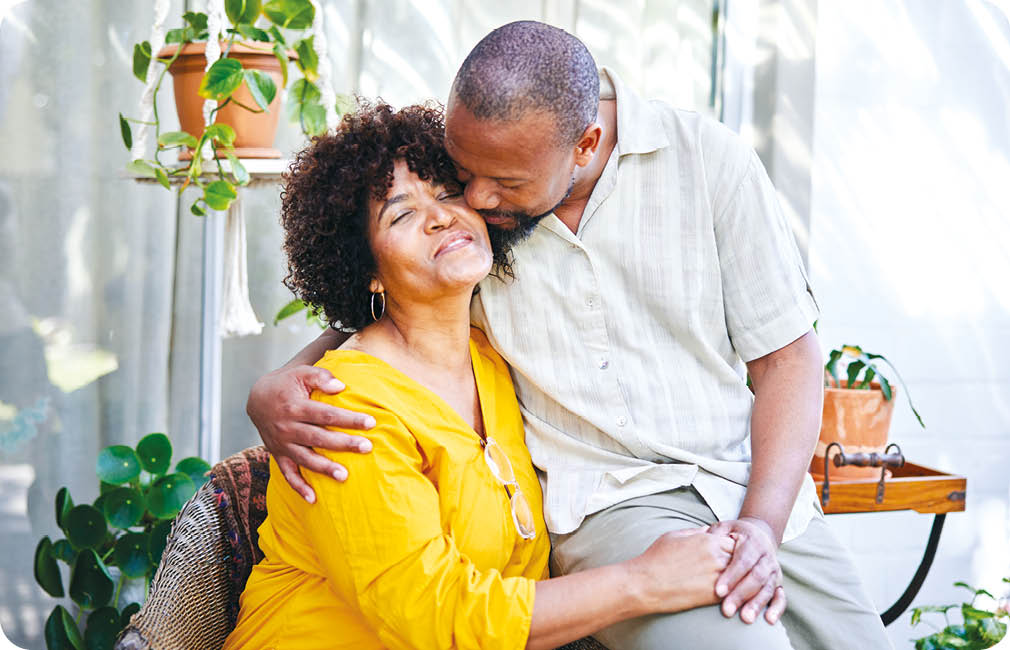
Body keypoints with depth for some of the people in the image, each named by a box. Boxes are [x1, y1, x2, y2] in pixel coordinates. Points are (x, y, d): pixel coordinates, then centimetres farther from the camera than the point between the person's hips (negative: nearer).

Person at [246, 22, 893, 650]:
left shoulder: (707, 156, -6)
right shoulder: (457, 197, -3)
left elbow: (787, 356, -3)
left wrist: (762, 524, -16)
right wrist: (272, 390, -11)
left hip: (760, 490, 1)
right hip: (609, 502, -1)